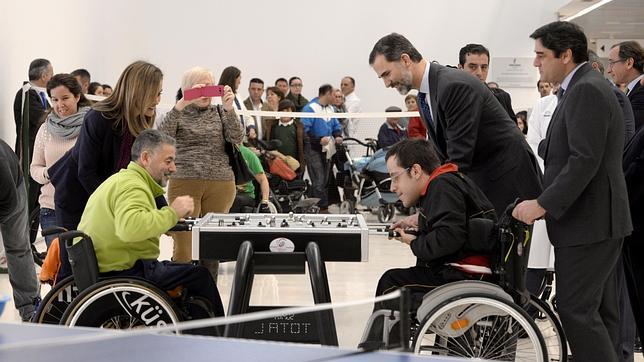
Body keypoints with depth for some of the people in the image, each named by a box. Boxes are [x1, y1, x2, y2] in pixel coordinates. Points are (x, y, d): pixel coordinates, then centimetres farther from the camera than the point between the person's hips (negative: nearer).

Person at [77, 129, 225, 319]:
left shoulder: (119, 179, 19)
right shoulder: (132, 186, -17)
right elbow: (130, 228, -36)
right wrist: (172, 212, -26)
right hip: (124, 272, -11)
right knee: (200, 276, -6)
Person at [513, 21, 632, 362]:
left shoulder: (586, 91, -15)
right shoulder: (585, 88, 17)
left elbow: (585, 160, -23)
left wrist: (542, 205, -20)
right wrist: (543, 201, 11)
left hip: (588, 222, -10)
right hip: (597, 219, 10)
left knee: (576, 309, -8)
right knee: (599, 310, 13)